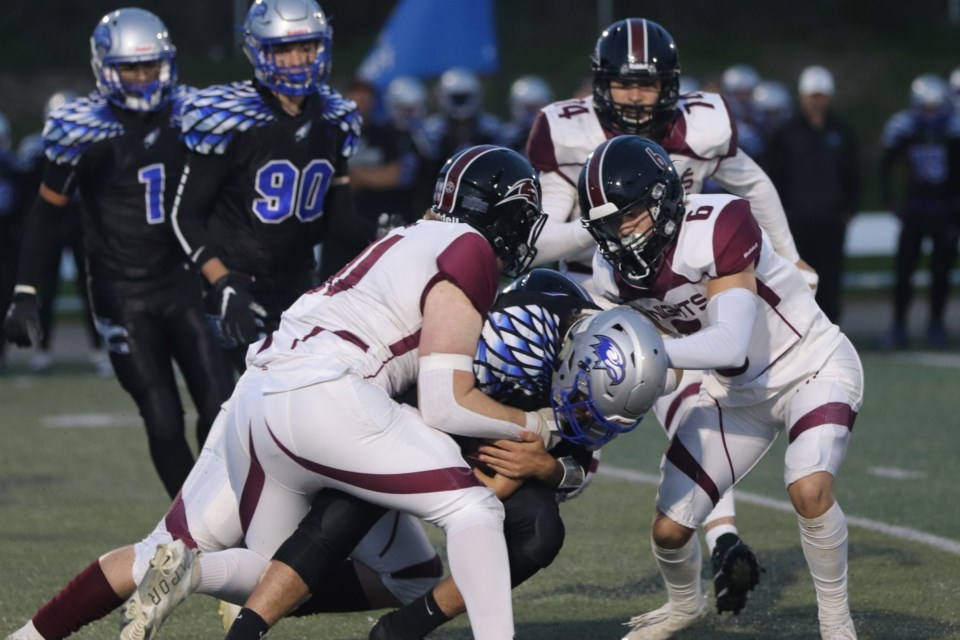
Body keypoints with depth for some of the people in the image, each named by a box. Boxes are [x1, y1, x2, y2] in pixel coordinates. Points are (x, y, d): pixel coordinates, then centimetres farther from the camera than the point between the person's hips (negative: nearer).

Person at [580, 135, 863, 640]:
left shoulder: (717, 227, -33)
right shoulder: (614, 271, -12)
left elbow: (731, 345, -39)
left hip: (813, 367, -6)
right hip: (735, 390, 6)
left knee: (809, 488, -32)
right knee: (669, 529, 2)